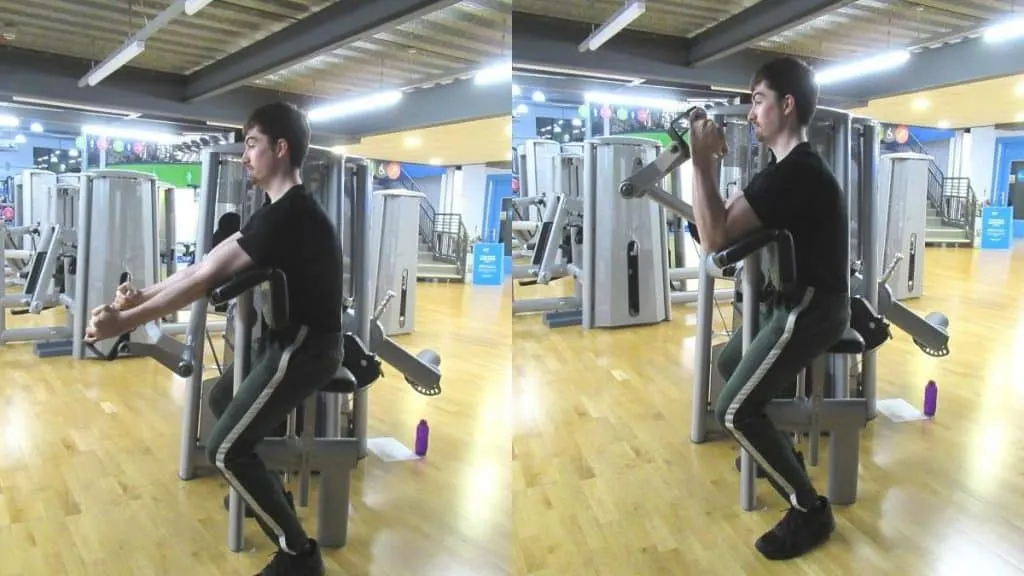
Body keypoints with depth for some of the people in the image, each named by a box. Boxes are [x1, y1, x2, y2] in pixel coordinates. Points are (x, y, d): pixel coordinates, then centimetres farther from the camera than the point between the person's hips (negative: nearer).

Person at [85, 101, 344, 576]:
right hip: (287, 338, 11)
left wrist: (125, 321, -20)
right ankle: (271, 496, 40)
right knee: (222, 399, 28)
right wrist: (142, 295, 10)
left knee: (226, 451, -9)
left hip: (304, 348, -11)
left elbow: (208, 276, -24)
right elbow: (210, 262, 12)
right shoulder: (283, 210, 10)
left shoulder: (288, 216, -24)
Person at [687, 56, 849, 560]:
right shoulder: (794, 167, 11)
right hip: (796, 301, 11)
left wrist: (702, 160, -22)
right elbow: (731, 223, 10)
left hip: (811, 309, -11)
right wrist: (713, 160, 3)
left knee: (734, 411, -12)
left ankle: (810, 511, -2)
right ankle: (779, 455, 40)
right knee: (730, 364, 26)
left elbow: (714, 237, -25)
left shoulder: (792, 173, -23)